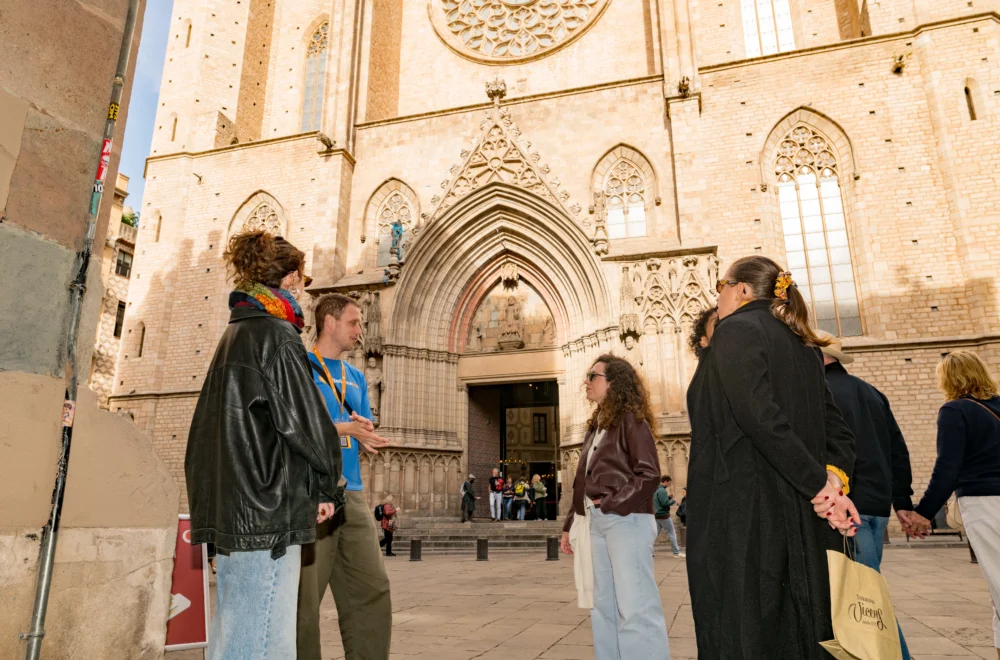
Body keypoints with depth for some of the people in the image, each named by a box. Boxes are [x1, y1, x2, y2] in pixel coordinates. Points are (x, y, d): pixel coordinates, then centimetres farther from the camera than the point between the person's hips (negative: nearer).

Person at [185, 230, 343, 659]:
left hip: (229, 507, 10)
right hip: (268, 509, -10)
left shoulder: (233, 334, 17)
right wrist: (326, 489, -1)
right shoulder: (275, 334, -11)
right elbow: (303, 421, -14)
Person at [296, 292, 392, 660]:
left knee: (372, 590, 4)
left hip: (353, 495, 6)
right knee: (304, 598, 1)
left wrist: (364, 435, -6)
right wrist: (346, 428, -14)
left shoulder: (356, 377, 18)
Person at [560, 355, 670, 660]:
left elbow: (649, 474, -15)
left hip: (626, 519, -8)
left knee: (635, 607, -6)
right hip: (596, 522, 9)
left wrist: (613, 504, -19)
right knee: (604, 606, 13)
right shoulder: (595, 426, 17)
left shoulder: (630, 420, -6)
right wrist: (570, 525, 16)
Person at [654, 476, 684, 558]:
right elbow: (665, 503, -23)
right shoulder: (662, 491, -19)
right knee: (672, 533, 3)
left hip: (656, 514, 9)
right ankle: (676, 552, 9)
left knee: (655, 533, 11)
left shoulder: (655, 489, 11)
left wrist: (668, 497, 10)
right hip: (663, 515, -9)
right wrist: (673, 501, -7)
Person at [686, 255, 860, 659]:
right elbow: (837, 431, 12)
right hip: (797, 519, 8)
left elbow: (759, 414, -22)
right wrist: (834, 478, -4)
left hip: (740, 512, -8)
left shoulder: (737, 330, -7)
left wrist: (818, 483, -14)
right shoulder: (801, 345, 17)